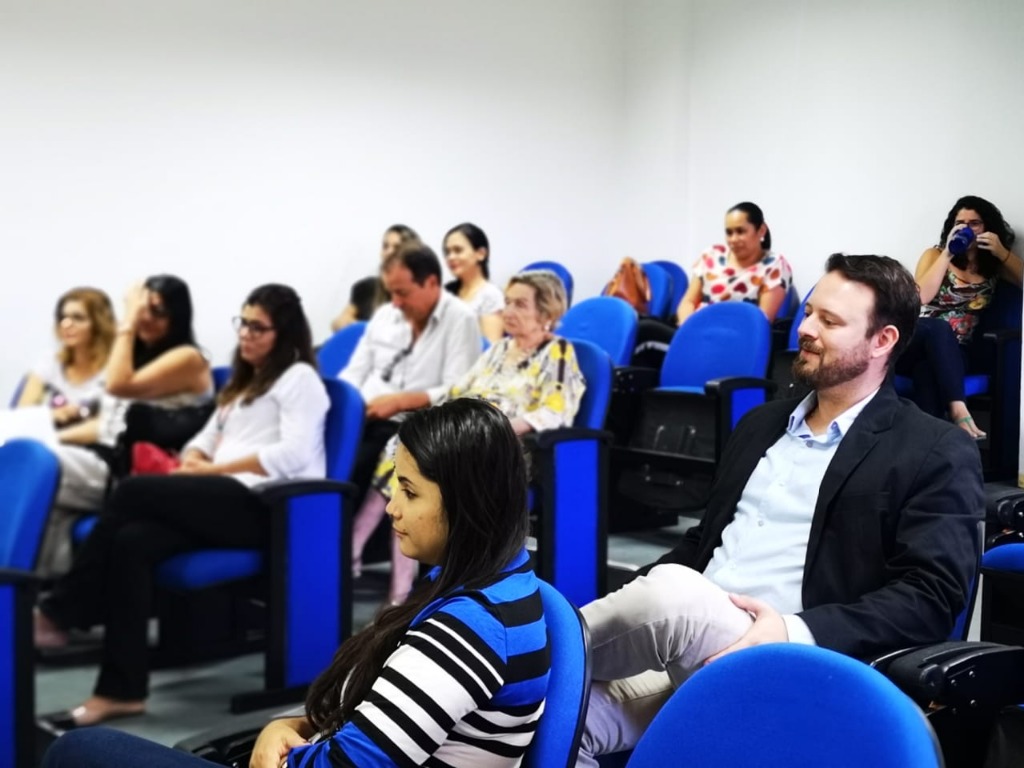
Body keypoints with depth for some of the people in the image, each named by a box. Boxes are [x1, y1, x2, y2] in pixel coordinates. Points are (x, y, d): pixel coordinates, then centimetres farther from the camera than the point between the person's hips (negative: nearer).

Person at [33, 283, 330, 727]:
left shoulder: (299, 378, 3)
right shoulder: (241, 382, 31)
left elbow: (294, 454, -12)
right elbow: (208, 438, 25)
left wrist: (214, 468, -11)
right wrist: (193, 460, -1)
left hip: (269, 507, -8)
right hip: (229, 501, 8)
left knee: (134, 492, -23)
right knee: (132, 541, -23)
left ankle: (57, 615, -14)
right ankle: (121, 690, -27)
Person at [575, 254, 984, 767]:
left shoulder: (936, 454, 1)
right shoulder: (761, 424, 21)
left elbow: (931, 598, -9)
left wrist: (796, 633, -23)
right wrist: (625, 611, 8)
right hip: (685, 650, 6)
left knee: (671, 591, -33)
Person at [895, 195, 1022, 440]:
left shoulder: (995, 265, 12)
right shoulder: (935, 255, 8)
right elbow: (921, 296, -10)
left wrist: (1003, 254, -10)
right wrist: (948, 254, -13)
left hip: (954, 352, 1)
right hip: (918, 340, -1)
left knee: (928, 373, -37)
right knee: (938, 327, -39)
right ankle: (957, 408, -53)